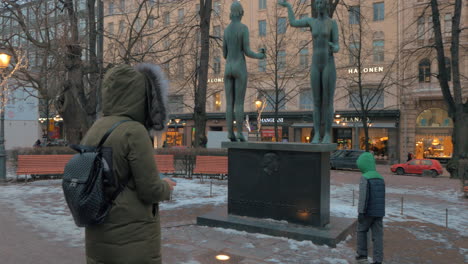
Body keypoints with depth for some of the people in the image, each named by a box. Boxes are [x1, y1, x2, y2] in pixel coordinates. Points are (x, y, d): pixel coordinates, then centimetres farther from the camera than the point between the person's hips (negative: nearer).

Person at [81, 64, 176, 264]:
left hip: (98, 236, 7)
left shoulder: (94, 131, 3)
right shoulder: (134, 132, -19)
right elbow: (150, 190, -17)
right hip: (133, 237, -7)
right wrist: (166, 187, 4)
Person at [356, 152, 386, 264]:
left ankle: (362, 255, 19)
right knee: (378, 235, 6)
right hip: (379, 212, 5)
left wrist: (361, 212, -16)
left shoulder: (365, 178, -14)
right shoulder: (381, 178, 8)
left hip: (368, 211, -5)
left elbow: (363, 196, -19)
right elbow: (382, 196, 15)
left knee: (362, 231, 14)